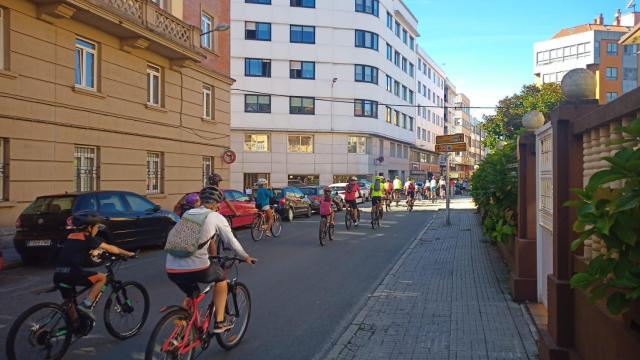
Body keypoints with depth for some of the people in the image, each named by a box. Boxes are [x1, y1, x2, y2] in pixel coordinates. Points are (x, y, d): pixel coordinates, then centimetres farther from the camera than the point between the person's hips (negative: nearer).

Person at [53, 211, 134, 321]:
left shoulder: (72, 236, 19)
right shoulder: (87, 238, -1)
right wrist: (128, 253, 15)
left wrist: (95, 251, 49)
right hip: (71, 273, -8)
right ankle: (86, 304, -3)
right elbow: (111, 248, 4)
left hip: (58, 275, 8)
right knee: (102, 277, 6)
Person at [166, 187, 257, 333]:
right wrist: (246, 257, 30)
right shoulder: (216, 217, 5)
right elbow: (232, 242, 13)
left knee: (191, 296, 32)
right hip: (196, 269, -5)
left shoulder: (186, 214, 17)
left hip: (171, 270, 5)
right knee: (221, 277, 26)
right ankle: (219, 323, 26)